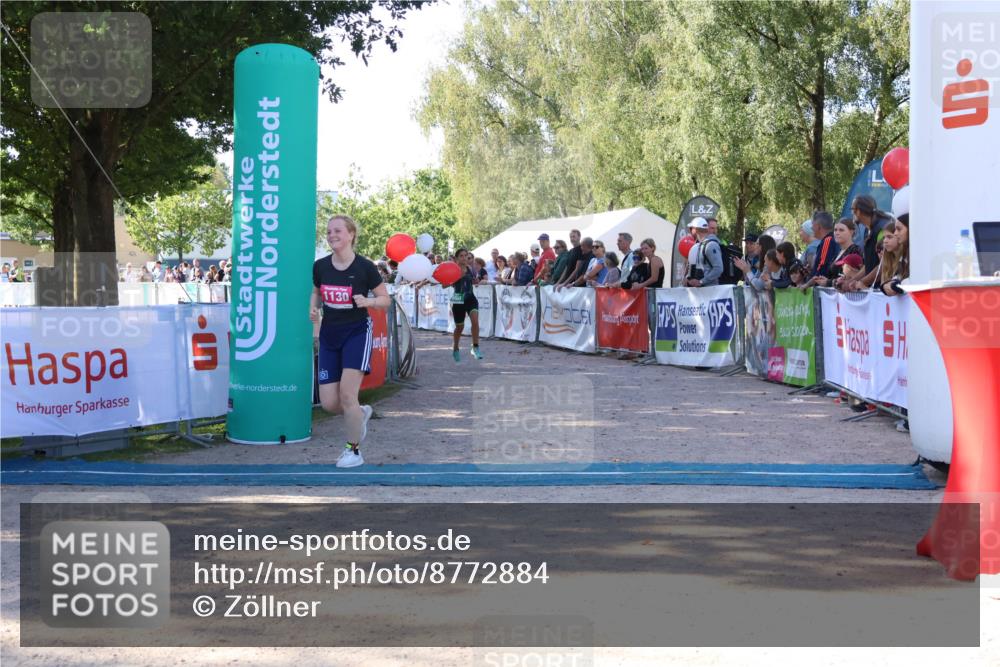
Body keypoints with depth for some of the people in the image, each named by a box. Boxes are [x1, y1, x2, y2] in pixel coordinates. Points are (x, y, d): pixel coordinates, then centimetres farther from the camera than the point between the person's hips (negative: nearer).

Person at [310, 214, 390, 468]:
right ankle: (361, 413, 34)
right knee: (328, 402, 0)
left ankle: (353, 450, 7)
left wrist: (367, 301, -21)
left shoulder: (365, 267, -10)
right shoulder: (320, 266, 0)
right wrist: (313, 308, -3)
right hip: (329, 335, 4)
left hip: (357, 333, -4)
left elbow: (385, 300, -1)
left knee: (347, 392, -14)